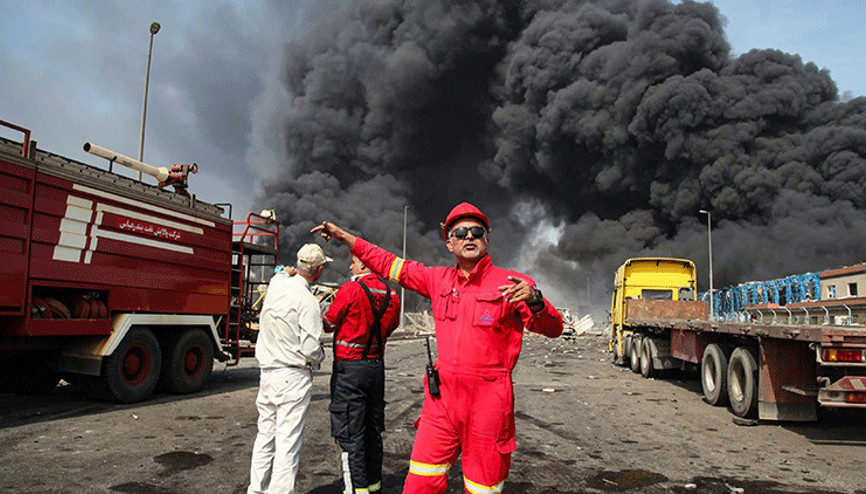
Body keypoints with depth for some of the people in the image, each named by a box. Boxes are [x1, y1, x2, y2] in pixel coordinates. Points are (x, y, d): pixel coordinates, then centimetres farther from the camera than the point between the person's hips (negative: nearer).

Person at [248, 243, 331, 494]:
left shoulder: (276, 284, 3)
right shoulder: (307, 301, -17)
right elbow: (311, 348, -17)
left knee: (265, 435, 17)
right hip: (293, 378, -7)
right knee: (287, 441, -2)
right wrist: (320, 358, 0)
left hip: (267, 374, 8)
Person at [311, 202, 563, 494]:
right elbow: (391, 265, 20)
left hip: (486, 401, -4)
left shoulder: (510, 284, -5)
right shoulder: (439, 280, 9)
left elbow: (553, 329, -12)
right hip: (441, 396, 4)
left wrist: (534, 301, -34)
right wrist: (345, 237, 21)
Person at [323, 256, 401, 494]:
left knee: (350, 434, 0)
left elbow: (329, 324, -6)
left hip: (350, 368, -6)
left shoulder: (350, 290, -15)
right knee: (373, 429, 17)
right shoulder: (391, 295, 3)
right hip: (377, 366, 7)